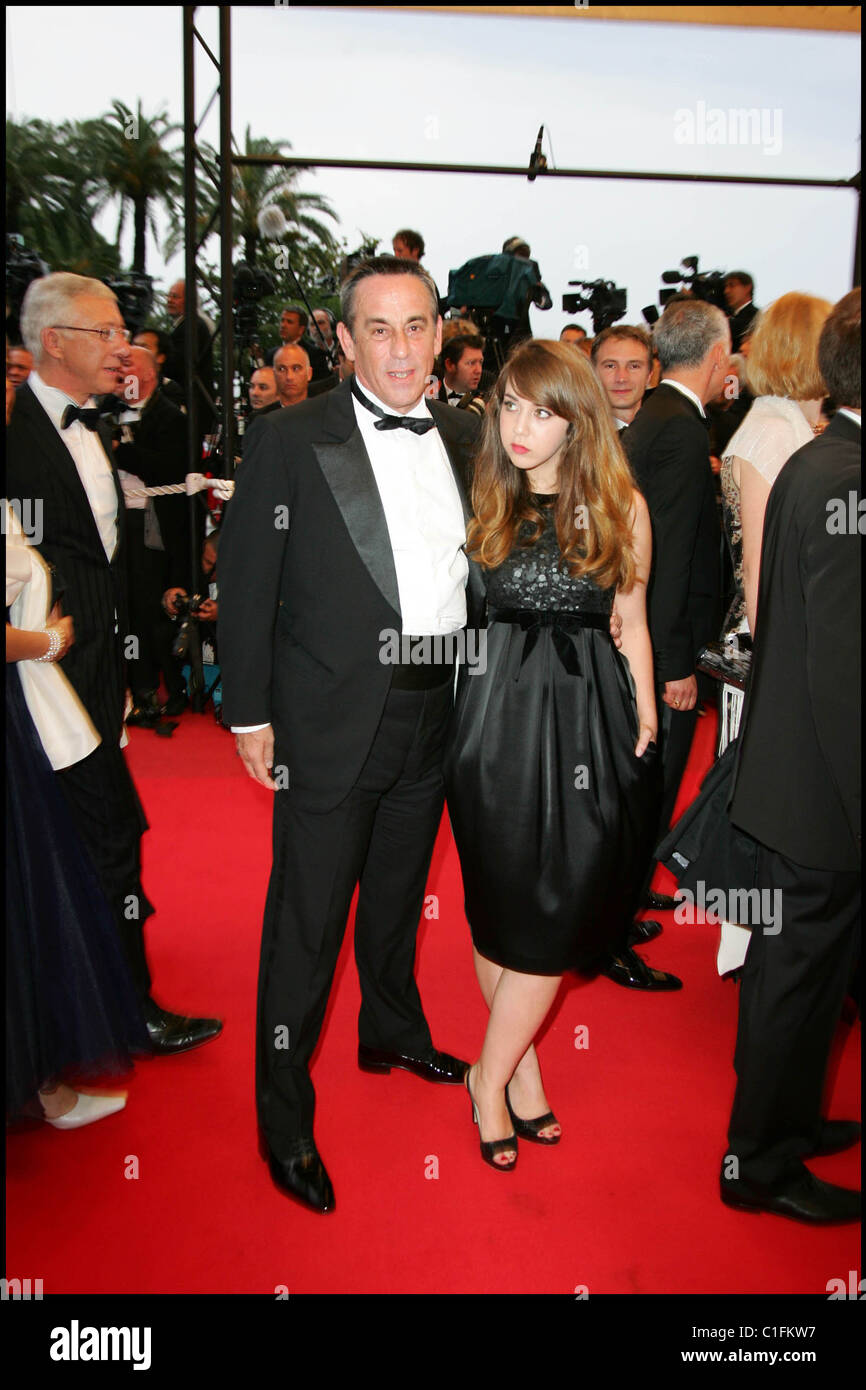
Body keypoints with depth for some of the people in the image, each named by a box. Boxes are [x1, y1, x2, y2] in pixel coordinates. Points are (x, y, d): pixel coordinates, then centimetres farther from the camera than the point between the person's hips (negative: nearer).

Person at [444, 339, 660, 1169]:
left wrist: (647, 727, 3)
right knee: (497, 905, 7)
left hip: (590, 720, 0)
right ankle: (519, 1067, 28)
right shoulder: (483, 503, 4)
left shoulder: (620, 505, 1)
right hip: (498, 715, 1)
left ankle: (490, 1076, 23)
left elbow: (631, 624, 6)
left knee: (554, 914, 3)